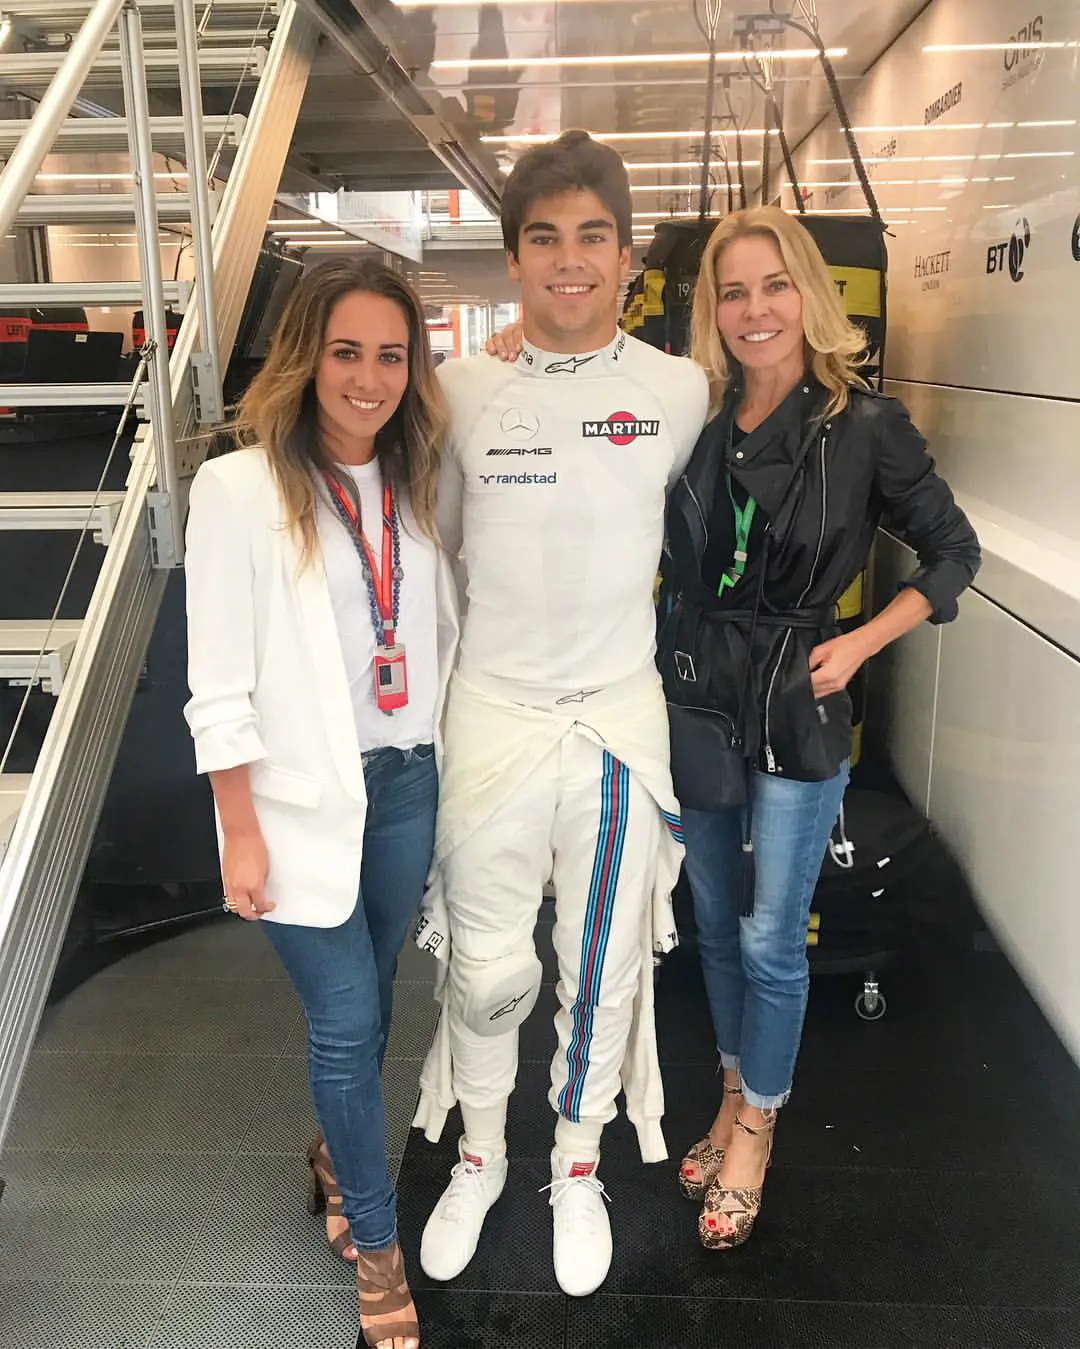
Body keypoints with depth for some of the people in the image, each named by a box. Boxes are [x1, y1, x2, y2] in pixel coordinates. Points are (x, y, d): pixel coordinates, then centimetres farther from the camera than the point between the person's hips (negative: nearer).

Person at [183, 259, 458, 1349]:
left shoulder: (417, 482, 4)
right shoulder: (240, 489, -12)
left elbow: (443, 635, 9)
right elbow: (221, 687, -11)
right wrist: (242, 837, -10)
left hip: (406, 780, 5)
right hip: (303, 798, -5)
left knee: (365, 1002, 19)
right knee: (347, 1020, 4)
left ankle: (336, 1152, 47)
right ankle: (375, 1240, 26)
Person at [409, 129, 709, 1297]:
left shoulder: (680, 391, -3)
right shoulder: (463, 390, -2)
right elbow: (432, 546, 9)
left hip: (620, 716, 1)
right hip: (492, 716, 0)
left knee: (604, 969, 13)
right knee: (486, 970, 10)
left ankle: (578, 1169, 39)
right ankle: (478, 1158, 39)